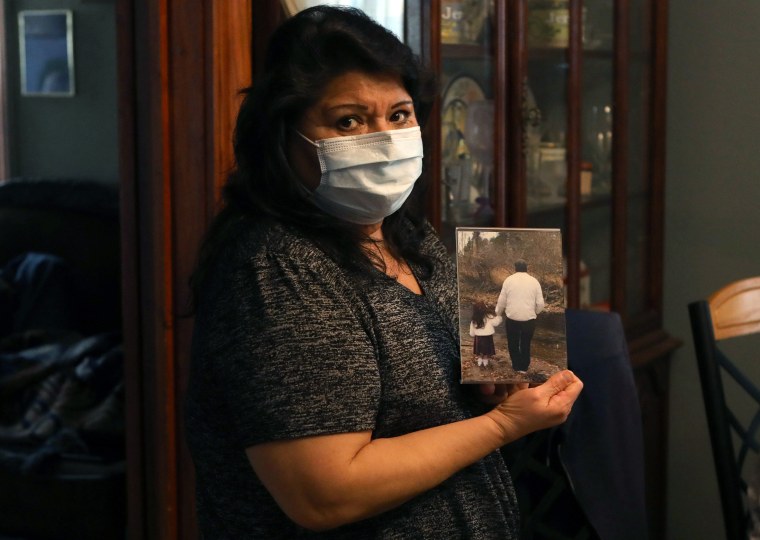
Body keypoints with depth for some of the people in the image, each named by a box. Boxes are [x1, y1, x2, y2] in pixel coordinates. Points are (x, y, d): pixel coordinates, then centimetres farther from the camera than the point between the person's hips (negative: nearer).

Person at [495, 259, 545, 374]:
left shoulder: (509, 280, -3)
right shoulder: (534, 281, -1)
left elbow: (502, 300, 0)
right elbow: (540, 303, -1)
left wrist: (498, 312, 18)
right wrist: (535, 312, 19)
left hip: (512, 318, -1)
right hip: (529, 318, 1)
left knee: (513, 343, 18)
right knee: (526, 344, 18)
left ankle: (516, 366, 23)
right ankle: (524, 367, 23)